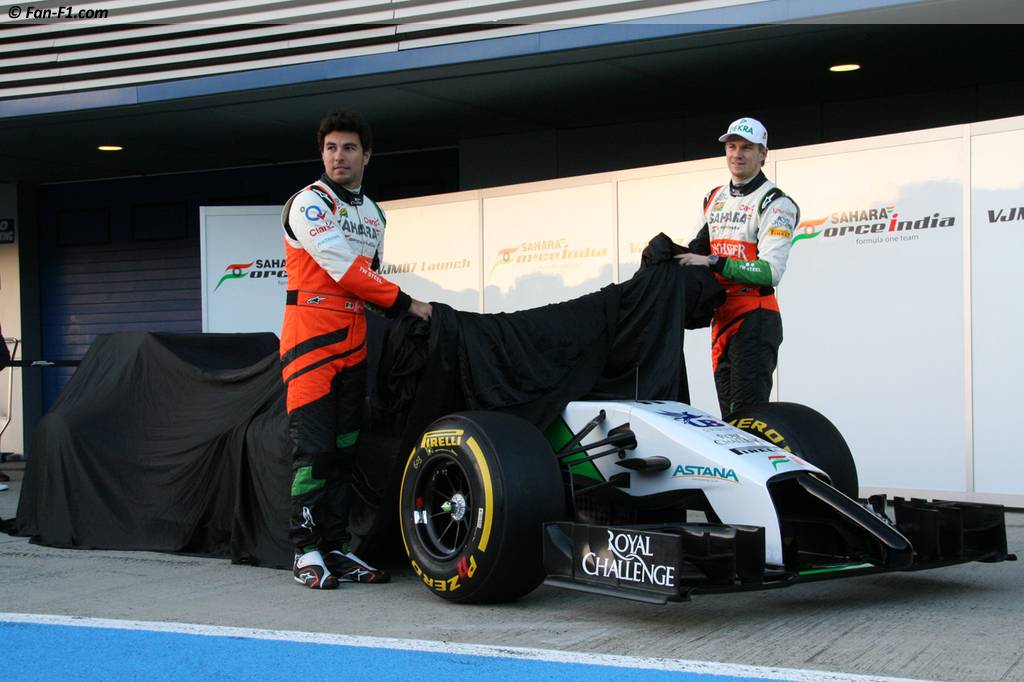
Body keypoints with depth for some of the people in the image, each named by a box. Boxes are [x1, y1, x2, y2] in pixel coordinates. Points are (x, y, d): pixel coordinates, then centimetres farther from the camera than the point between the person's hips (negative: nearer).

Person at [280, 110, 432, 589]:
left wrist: (391, 315, 9)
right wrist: (403, 303, -13)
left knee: (344, 449, 6)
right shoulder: (308, 203, -7)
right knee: (314, 447, -10)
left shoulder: (373, 214, 18)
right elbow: (344, 269, -15)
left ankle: (336, 549, 10)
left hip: (353, 343, 7)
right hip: (311, 338, -7)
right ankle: (306, 551, -6)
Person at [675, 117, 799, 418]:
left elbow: (771, 270, -18)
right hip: (720, 317, 8)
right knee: (728, 413, 12)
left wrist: (713, 263, -24)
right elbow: (699, 251, 27)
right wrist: (679, 257, 4)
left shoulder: (775, 203, -7)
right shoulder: (713, 198, 16)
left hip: (755, 317, -8)